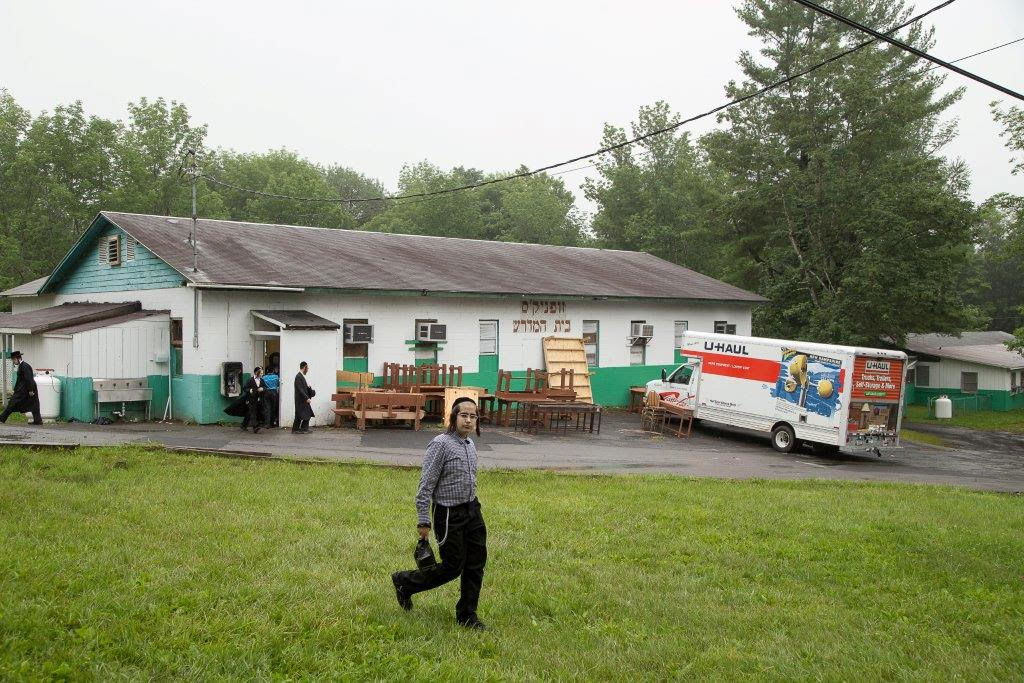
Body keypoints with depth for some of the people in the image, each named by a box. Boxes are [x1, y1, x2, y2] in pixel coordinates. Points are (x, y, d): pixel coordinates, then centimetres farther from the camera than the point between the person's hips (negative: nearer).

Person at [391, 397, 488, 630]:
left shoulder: (470, 444, 7)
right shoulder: (441, 444, -17)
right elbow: (426, 484, -16)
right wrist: (423, 521, -16)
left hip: (472, 510, 7)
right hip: (449, 514, -7)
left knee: (476, 564, 8)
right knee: (453, 566, 2)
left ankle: (467, 615, 23)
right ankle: (405, 583, 23)